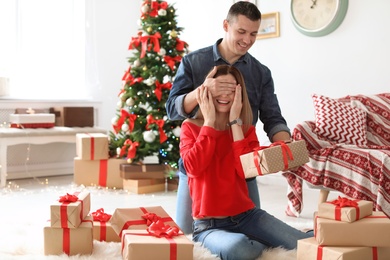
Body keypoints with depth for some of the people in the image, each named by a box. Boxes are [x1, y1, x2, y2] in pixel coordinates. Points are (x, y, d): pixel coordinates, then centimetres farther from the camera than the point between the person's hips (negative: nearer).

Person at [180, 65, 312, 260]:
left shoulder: (246, 129, 7)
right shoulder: (190, 127, 1)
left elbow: (246, 170, -12)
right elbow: (194, 168, -18)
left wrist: (235, 122, -11)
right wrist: (209, 122, -13)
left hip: (247, 215, 2)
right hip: (209, 224, -2)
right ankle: (268, 243, -4)